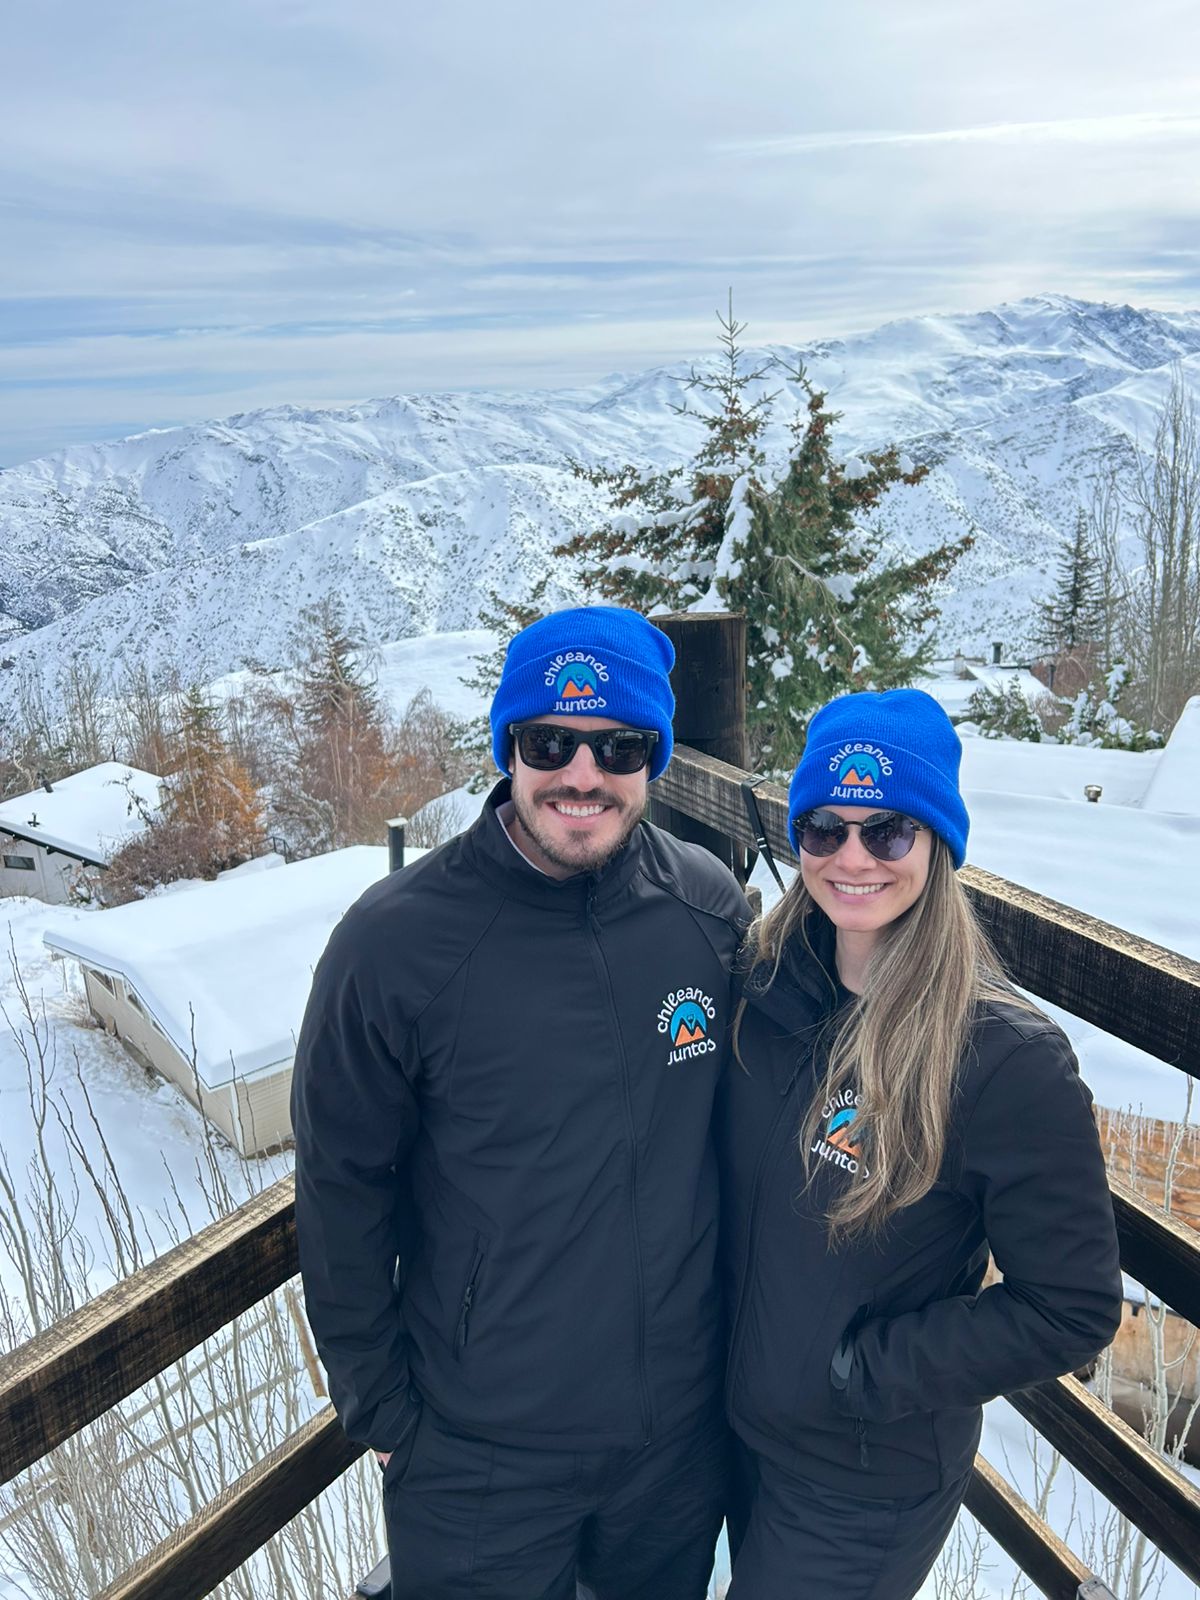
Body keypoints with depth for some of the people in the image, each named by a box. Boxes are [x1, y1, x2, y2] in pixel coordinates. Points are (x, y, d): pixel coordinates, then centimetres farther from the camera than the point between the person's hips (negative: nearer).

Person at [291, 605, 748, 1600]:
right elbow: (341, 1189, -11)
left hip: (684, 1426, 4)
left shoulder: (711, 906, -11)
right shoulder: (395, 940, -21)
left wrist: (744, 1324, 10)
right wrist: (378, 1407, -4)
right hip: (476, 1452, -3)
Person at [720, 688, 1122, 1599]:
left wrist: (857, 1369, -19)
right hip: (742, 1425, 5)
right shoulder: (764, 985, -10)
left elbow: (1074, 1310, -19)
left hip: (871, 1482, -5)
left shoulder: (1010, 1060, -25)